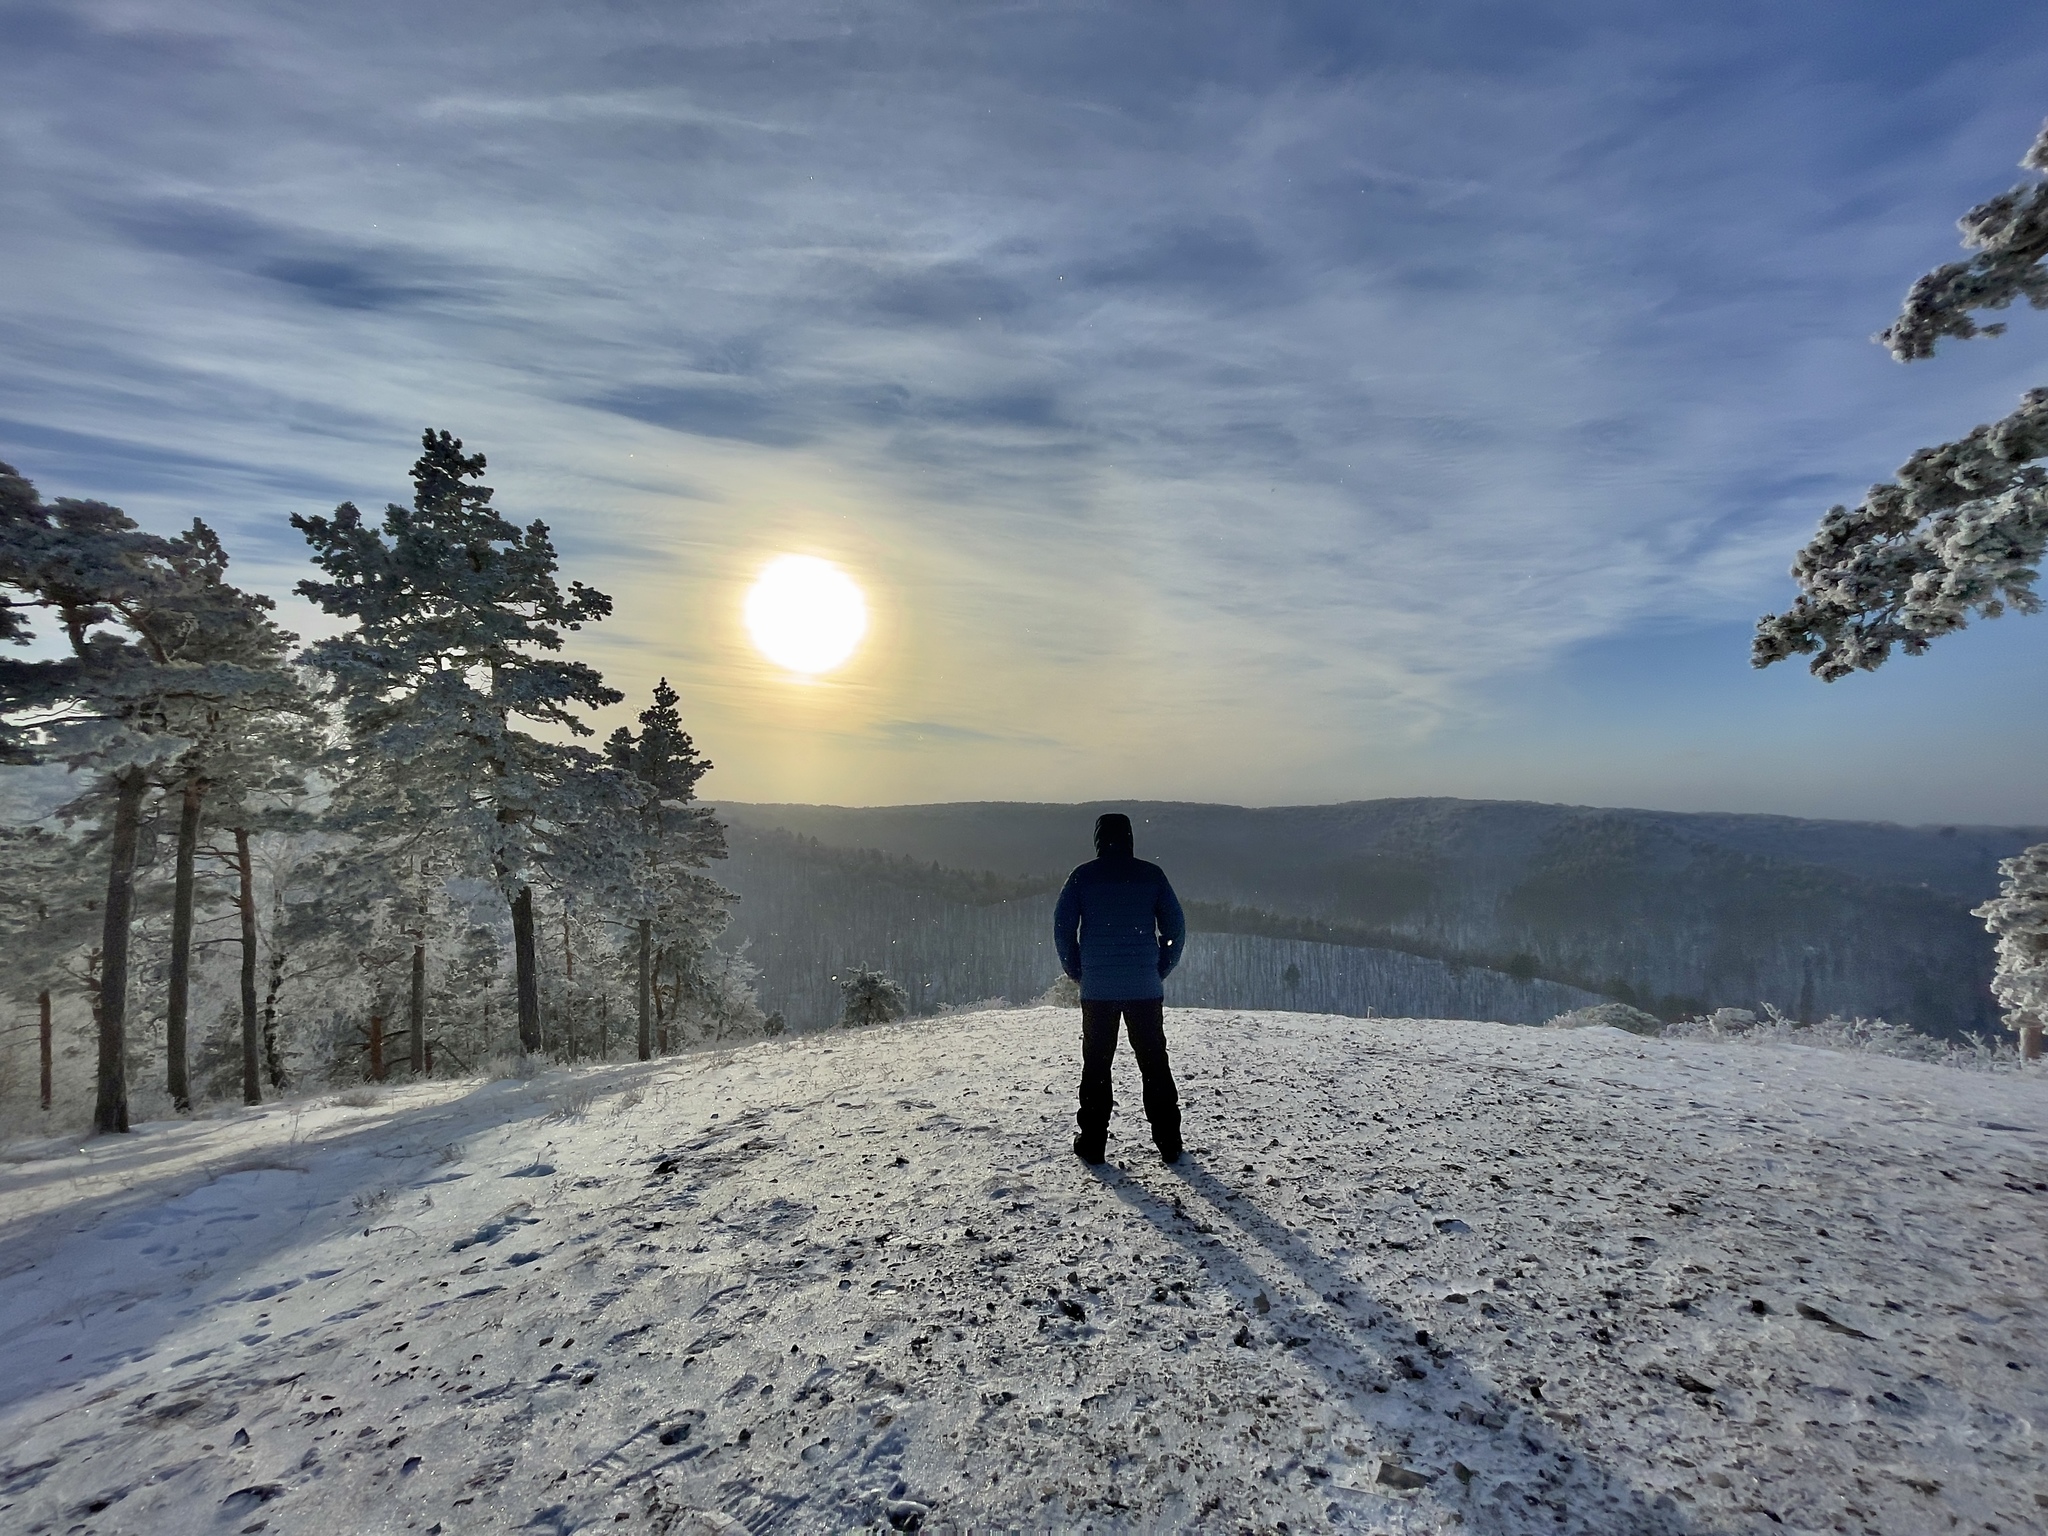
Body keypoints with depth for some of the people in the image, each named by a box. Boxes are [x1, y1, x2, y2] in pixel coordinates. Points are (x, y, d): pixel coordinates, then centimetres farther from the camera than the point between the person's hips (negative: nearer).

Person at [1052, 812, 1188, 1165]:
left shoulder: (1082, 876, -2)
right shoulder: (1151, 874, 0)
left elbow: (1062, 927, -4)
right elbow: (1176, 927, 0)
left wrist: (1077, 971, 7)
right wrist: (1161, 970, 10)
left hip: (1096, 989, 0)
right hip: (1145, 989, 1)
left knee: (1096, 1065, 10)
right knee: (1155, 1064, 11)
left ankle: (1092, 1143, 13)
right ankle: (1168, 1143, 16)